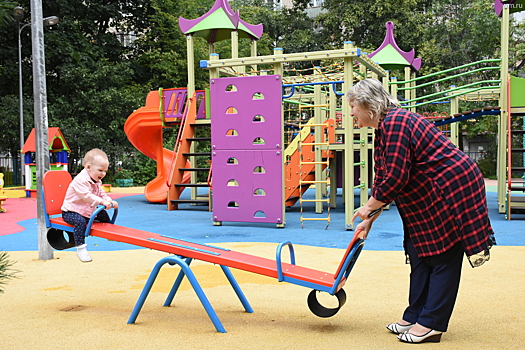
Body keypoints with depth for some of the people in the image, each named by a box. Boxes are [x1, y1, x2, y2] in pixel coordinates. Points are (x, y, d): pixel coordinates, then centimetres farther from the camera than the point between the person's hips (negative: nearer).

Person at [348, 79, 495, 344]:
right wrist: (369, 220, 12)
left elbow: (396, 178, -26)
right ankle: (415, 316, 20)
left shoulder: (395, 123, -21)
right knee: (419, 253, 11)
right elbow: (382, 180, 14)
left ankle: (430, 324, 5)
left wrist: (369, 208, -13)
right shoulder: (383, 130, 11)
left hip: (453, 190, -10)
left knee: (443, 258, -2)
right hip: (430, 197, 10)